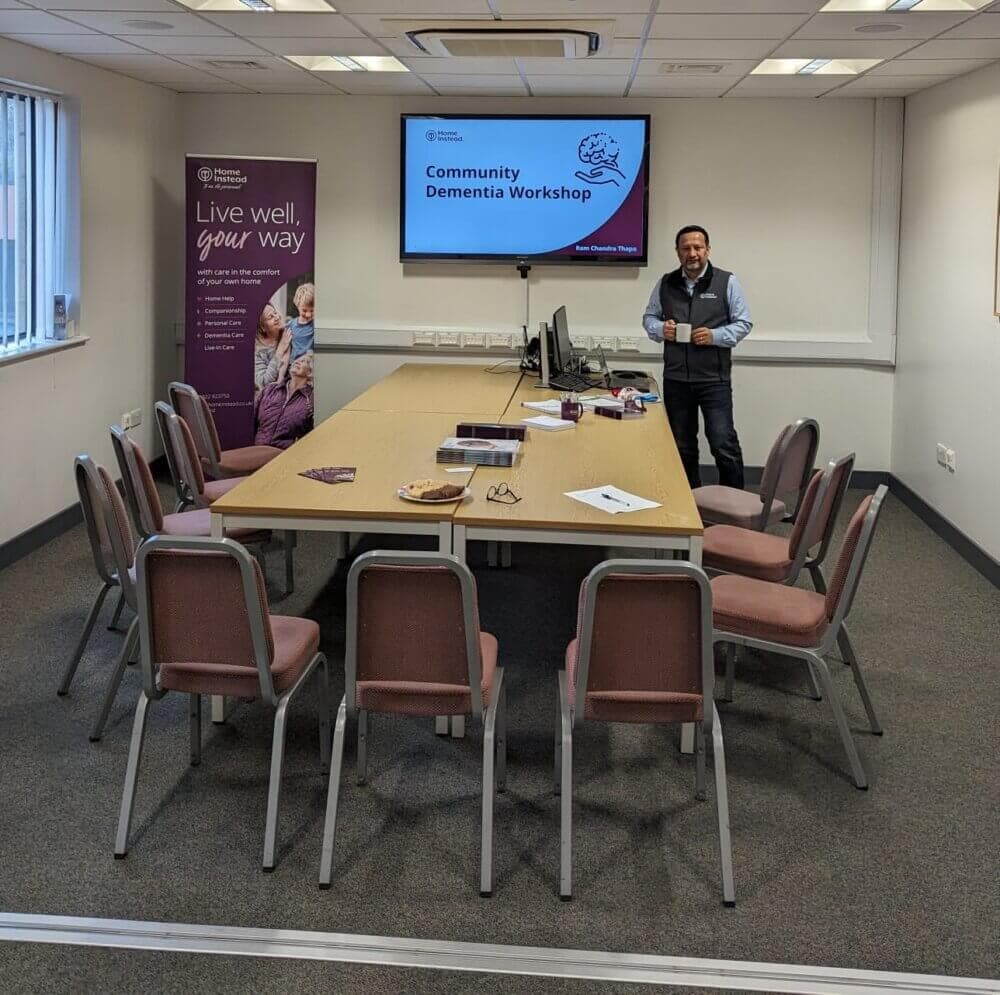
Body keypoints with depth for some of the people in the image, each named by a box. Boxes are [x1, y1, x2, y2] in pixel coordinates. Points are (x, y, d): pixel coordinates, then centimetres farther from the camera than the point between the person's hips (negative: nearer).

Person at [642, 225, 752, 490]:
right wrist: (660, 329, -7)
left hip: (714, 379, -3)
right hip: (675, 379, 4)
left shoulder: (726, 282, -1)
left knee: (724, 445, -8)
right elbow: (649, 318, 15)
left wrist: (715, 336, -16)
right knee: (682, 447, 12)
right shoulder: (665, 283, 8)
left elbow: (743, 323, 0)